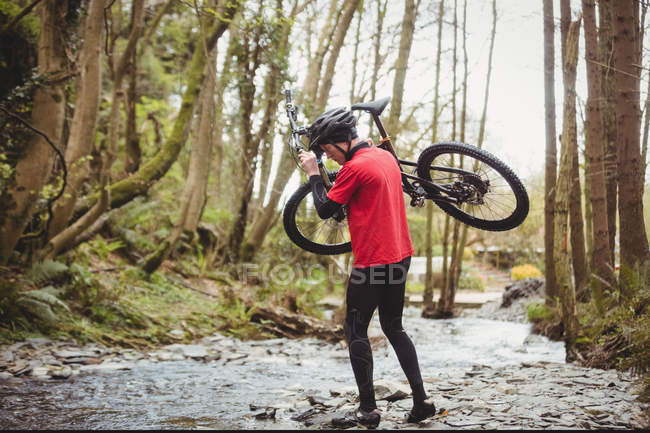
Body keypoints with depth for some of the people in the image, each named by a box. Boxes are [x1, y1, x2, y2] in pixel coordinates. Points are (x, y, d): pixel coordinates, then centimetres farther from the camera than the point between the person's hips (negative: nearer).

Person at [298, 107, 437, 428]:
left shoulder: (355, 167, -16)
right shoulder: (386, 157, 11)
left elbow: (325, 209, -10)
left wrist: (313, 173, 1)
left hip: (372, 261, -9)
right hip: (400, 256, 9)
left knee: (355, 330, 2)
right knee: (394, 327, 16)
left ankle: (368, 409, 3)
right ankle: (421, 400, 13)